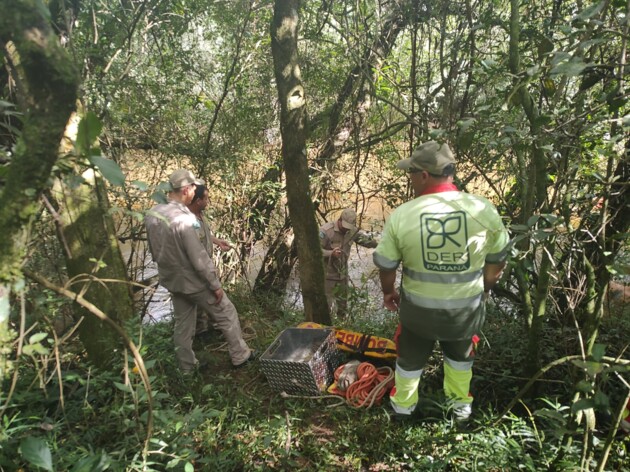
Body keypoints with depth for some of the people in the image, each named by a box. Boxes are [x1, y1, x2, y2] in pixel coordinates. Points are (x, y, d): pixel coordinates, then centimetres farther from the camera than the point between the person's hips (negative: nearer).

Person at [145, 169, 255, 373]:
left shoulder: (152, 214, -4)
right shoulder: (183, 218, -30)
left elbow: (154, 250, 9)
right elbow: (199, 258, -26)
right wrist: (215, 284, -15)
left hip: (172, 280, 8)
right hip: (194, 281, -7)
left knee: (182, 324, 20)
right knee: (226, 315, 11)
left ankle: (187, 366, 33)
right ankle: (240, 356, 24)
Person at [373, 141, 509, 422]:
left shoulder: (401, 215, -19)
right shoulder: (484, 210, -15)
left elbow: (386, 266, -8)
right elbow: (497, 263, -2)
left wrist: (388, 293, 12)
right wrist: (483, 291, 16)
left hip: (418, 307, -1)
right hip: (466, 308, 1)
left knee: (410, 356, 26)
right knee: (460, 355, 30)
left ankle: (403, 406, 46)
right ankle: (461, 405, 49)